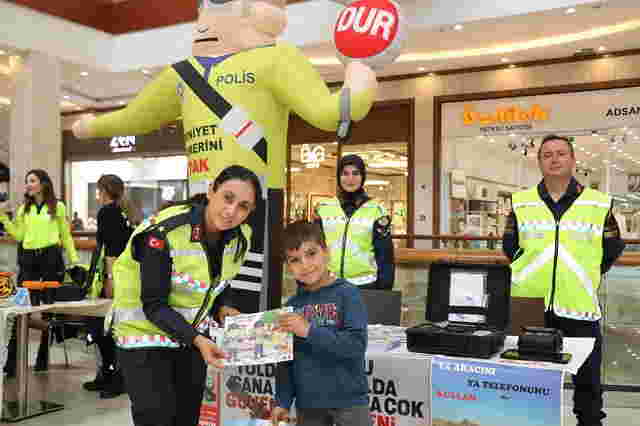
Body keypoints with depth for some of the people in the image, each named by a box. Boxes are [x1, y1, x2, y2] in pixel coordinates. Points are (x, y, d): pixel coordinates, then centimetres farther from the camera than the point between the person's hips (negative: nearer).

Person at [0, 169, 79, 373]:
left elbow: (66, 236, 7)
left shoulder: (58, 207, 5)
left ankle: (42, 358, 17)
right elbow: (18, 235, 8)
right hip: (28, 259, 2)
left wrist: (74, 259, 3)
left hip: (51, 258, -2)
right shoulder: (24, 209, 15)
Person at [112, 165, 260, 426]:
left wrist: (223, 308, -13)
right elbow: (154, 305, -25)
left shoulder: (241, 237, -9)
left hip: (193, 332, 6)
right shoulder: (164, 232, -29)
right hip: (145, 333, -6)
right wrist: (197, 340, -35)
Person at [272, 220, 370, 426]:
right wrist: (283, 401, 5)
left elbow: (357, 344, -18)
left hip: (349, 400, -4)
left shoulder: (347, 293, -8)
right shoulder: (292, 305, 6)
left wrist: (309, 331, -22)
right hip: (307, 403, 4)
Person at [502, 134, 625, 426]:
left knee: (587, 377, 11)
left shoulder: (599, 204, 0)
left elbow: (612, 248, 9)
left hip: (579, 307, -1)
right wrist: (533, 275, 9)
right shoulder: (521, 203, 4)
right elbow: (509, 246, 13)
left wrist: (584, 278, 7)